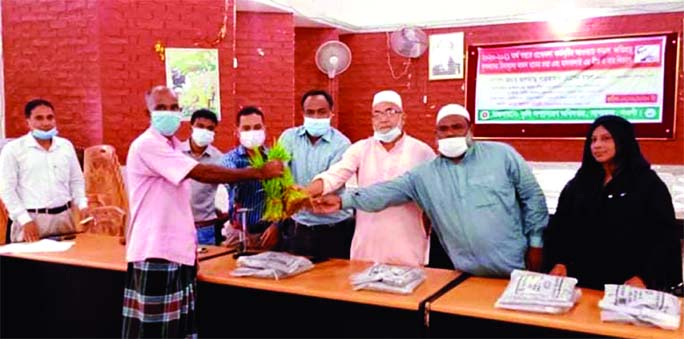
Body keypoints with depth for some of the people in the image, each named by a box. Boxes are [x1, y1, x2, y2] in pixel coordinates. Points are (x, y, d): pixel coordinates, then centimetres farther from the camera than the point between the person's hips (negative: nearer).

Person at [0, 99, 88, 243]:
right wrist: (25, 220, -11)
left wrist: (82, 205, 1)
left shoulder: (66, 145, 9)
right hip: (31, 219, -4)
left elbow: (76, 180, 16)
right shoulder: (13, 149, -3)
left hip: (64, 216, 4)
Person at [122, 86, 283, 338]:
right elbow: (202, 173, -24)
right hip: (156, 251, -9)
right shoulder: (147, 145, -15)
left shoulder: (173, 144, 14)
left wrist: (189, 241, 15)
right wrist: (258, 173, -22)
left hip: (177, 247, 9)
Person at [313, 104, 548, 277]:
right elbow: (387, 191, -4)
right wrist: (343, 201, -14)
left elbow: (532, 197, 1)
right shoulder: (424, 174, 3)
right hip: (469, 275, 2)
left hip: (516, 270, -2)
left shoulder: (502, 155, -2)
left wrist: (536, 243, -1)